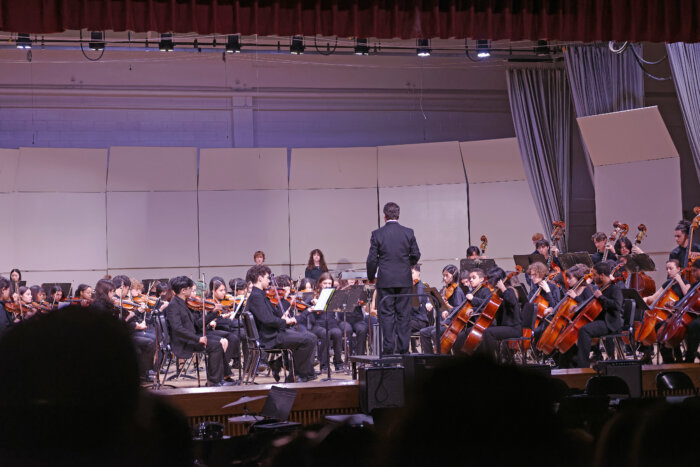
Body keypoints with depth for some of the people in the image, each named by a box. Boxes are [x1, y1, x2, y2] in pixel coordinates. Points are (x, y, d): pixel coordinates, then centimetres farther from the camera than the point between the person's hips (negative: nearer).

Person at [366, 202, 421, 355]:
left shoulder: (377, 234, -6)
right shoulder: (408, 233, 0)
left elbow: (372, 259, -5)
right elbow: (416, 255, 4)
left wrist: (371, 277, 10)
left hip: (385, 280, -2)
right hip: (404, 280, 2)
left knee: (386, 314, 3)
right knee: (404, 314, 6)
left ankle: (388, 349, 1)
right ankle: (403, 348, 6)